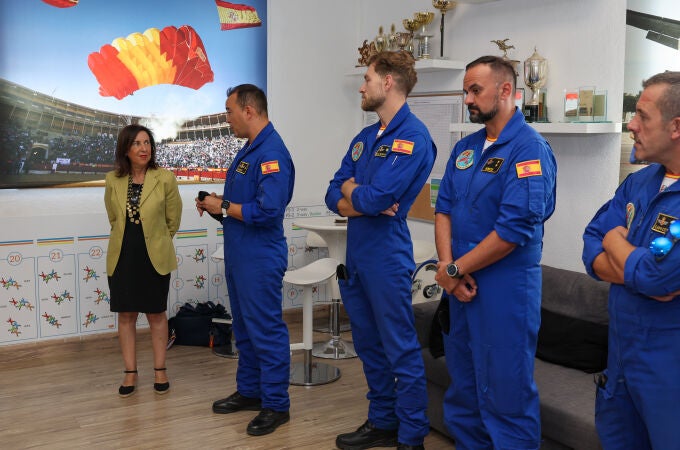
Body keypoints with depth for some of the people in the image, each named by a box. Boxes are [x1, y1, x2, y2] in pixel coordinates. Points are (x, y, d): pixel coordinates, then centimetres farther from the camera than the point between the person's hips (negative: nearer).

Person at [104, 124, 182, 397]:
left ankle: (160, 371, 20)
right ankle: (130, 373, 19)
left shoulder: (165, 179, -10)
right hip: (122, 257, 2)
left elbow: (173, 220, 1)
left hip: (155, 257, -2)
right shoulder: (113, 180, -2)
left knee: (156, 314, 8)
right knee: (126, 314, 8)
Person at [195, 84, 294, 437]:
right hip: (239, 254, 10)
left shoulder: (272, 153, -20)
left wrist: (223, 207, -16)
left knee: (266, 331, 0)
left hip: (260, 258, -10)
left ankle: (276, 404, 12)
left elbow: (268, 211, -27)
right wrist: (218, 202, 3)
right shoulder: (249, 149, 12)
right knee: (244, 327, 18)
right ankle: (249, 391, 32)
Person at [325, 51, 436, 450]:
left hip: (387, 255, -9)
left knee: (401, 349, 0)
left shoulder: (412, 136, -13)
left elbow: (376, 198, -22)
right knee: (369, 344, 16)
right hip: (356, 253, 9)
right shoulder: (365, 137, 13)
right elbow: (334, 196, 9)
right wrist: (360, 203, -11)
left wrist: (351, 192, -2)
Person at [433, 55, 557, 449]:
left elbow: (514, 229, -21)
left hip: (505, 289, -7)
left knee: (505, 394, 3)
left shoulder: (529, 149, -14)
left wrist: (454, 270, -14)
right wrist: (448, 267, -8)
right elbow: (444, 210, 8)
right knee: (463, 384, 18)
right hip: (461, 285, 8)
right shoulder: (465, 148, 11)